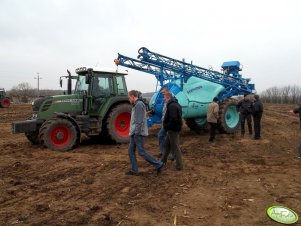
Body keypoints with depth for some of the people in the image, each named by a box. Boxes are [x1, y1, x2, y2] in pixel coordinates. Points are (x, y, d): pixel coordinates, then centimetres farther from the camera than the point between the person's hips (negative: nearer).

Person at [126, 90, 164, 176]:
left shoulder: (139, 104, -15)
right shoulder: (136, 105, 16)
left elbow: (139, 120, -22)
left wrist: (136, 133, -21)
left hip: (138, 133, -10)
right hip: (134, 133, 10)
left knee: (142, 152, -4)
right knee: (131, 151, 10)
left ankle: (158, 164, 6)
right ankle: (134, 170, 17)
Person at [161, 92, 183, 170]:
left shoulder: (172, 105, -20)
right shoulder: (176, 104, 13)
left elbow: (173, 119, -29)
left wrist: (167, 127, -15)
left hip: (173, 129, -11)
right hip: (173, 129, 11)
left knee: (175, 147, -2)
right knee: (167, 145, 21)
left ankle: (179, 165, 7)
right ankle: (163, 160, 35)